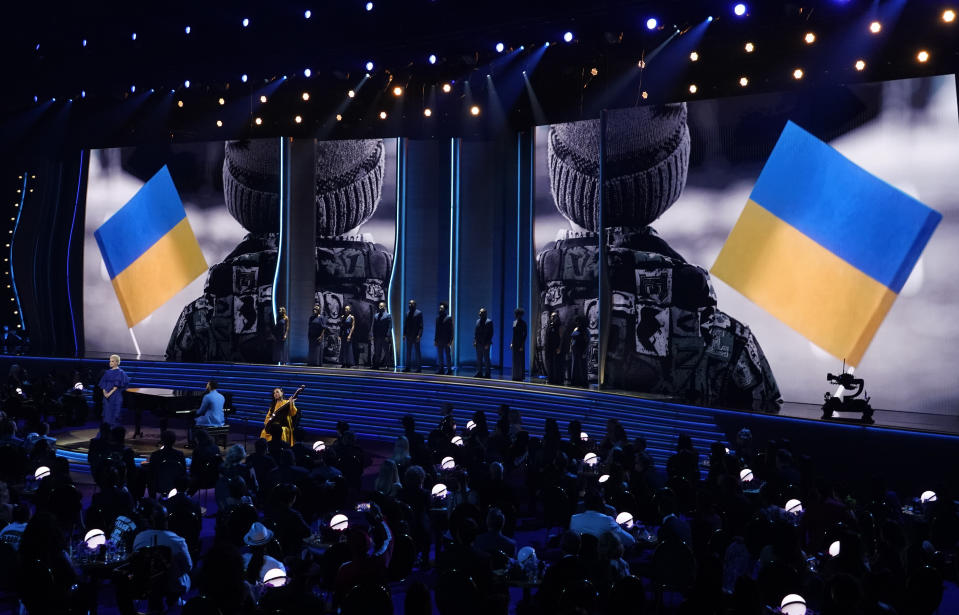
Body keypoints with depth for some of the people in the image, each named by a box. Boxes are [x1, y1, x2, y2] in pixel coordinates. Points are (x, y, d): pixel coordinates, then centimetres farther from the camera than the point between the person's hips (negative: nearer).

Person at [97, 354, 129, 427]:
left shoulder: (120, 373, -5)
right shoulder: (107, 372, 12)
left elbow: (117, 386, -11)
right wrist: (104, 392, -5)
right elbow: (103, 384, 11)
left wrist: (110, 393, -17)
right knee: (107, 413, 6)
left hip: (115, 396, -6)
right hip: (107, 396, 6)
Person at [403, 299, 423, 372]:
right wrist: (404, 334, 5)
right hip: (408, 336, 6)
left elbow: (421, 326, -9)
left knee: (417, 352, -1)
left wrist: (419, 335, -17)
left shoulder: (419, 313, -5)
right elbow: (405, 324, 13)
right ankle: (407, 367, 13)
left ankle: (418, 367, 2)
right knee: (408, 352, 9)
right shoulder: (407, 313, 12)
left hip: (415, 336, -6)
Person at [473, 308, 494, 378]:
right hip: (478, 343, 5)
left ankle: (487, 374, 5)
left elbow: (491, 333, -8)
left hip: (485, 344, -5)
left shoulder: (489, 322, -5)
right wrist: (475, 341, 2)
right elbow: (475, 332, 13)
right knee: (479, 359, 7)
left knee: (486, 359, 0)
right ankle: (479, 373, 13)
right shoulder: (478, 321, 11)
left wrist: (487, 343, -13)